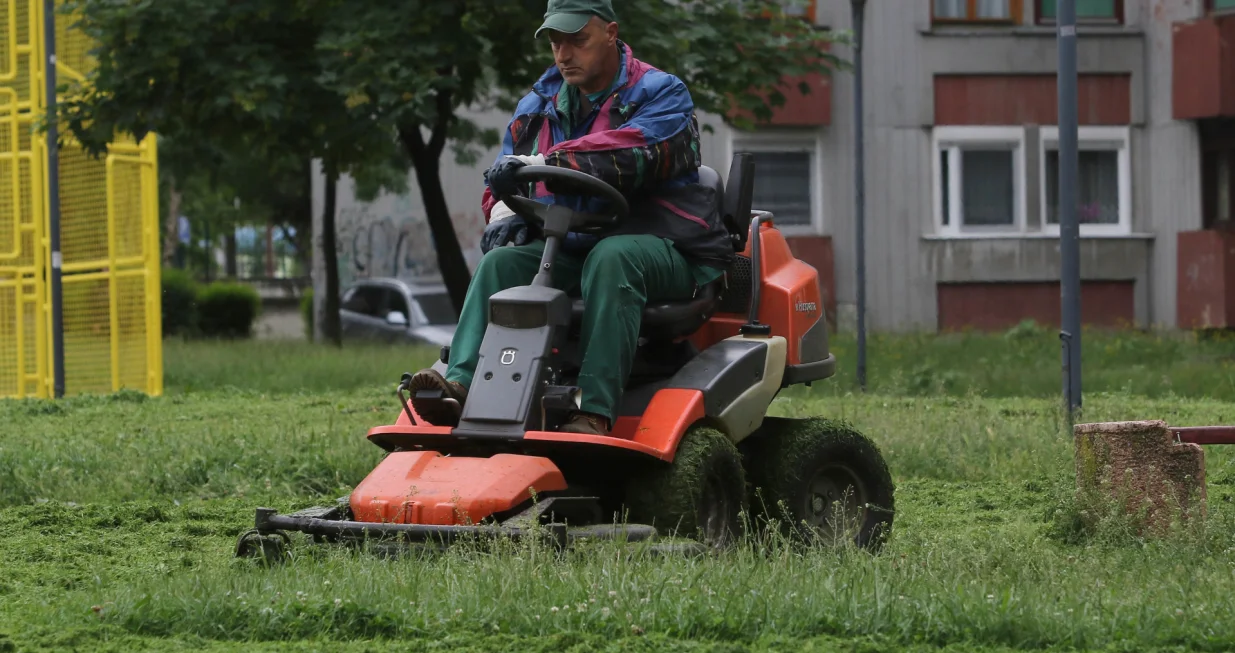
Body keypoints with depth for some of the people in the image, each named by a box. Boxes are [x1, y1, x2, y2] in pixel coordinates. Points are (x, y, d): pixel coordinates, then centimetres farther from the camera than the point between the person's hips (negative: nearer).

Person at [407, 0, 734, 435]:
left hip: (662, 248, -6)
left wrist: (545, 163, -34)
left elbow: (632, 156, -24)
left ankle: (594, 413, -48)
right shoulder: (537, 108, 17)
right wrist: (504, 212, -7)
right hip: (573, 250, 6)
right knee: (502, 261, -19)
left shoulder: (659, 95, -3)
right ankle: (461, 386, -39)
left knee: (611, 258, -37)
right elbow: (502, 182, 20)